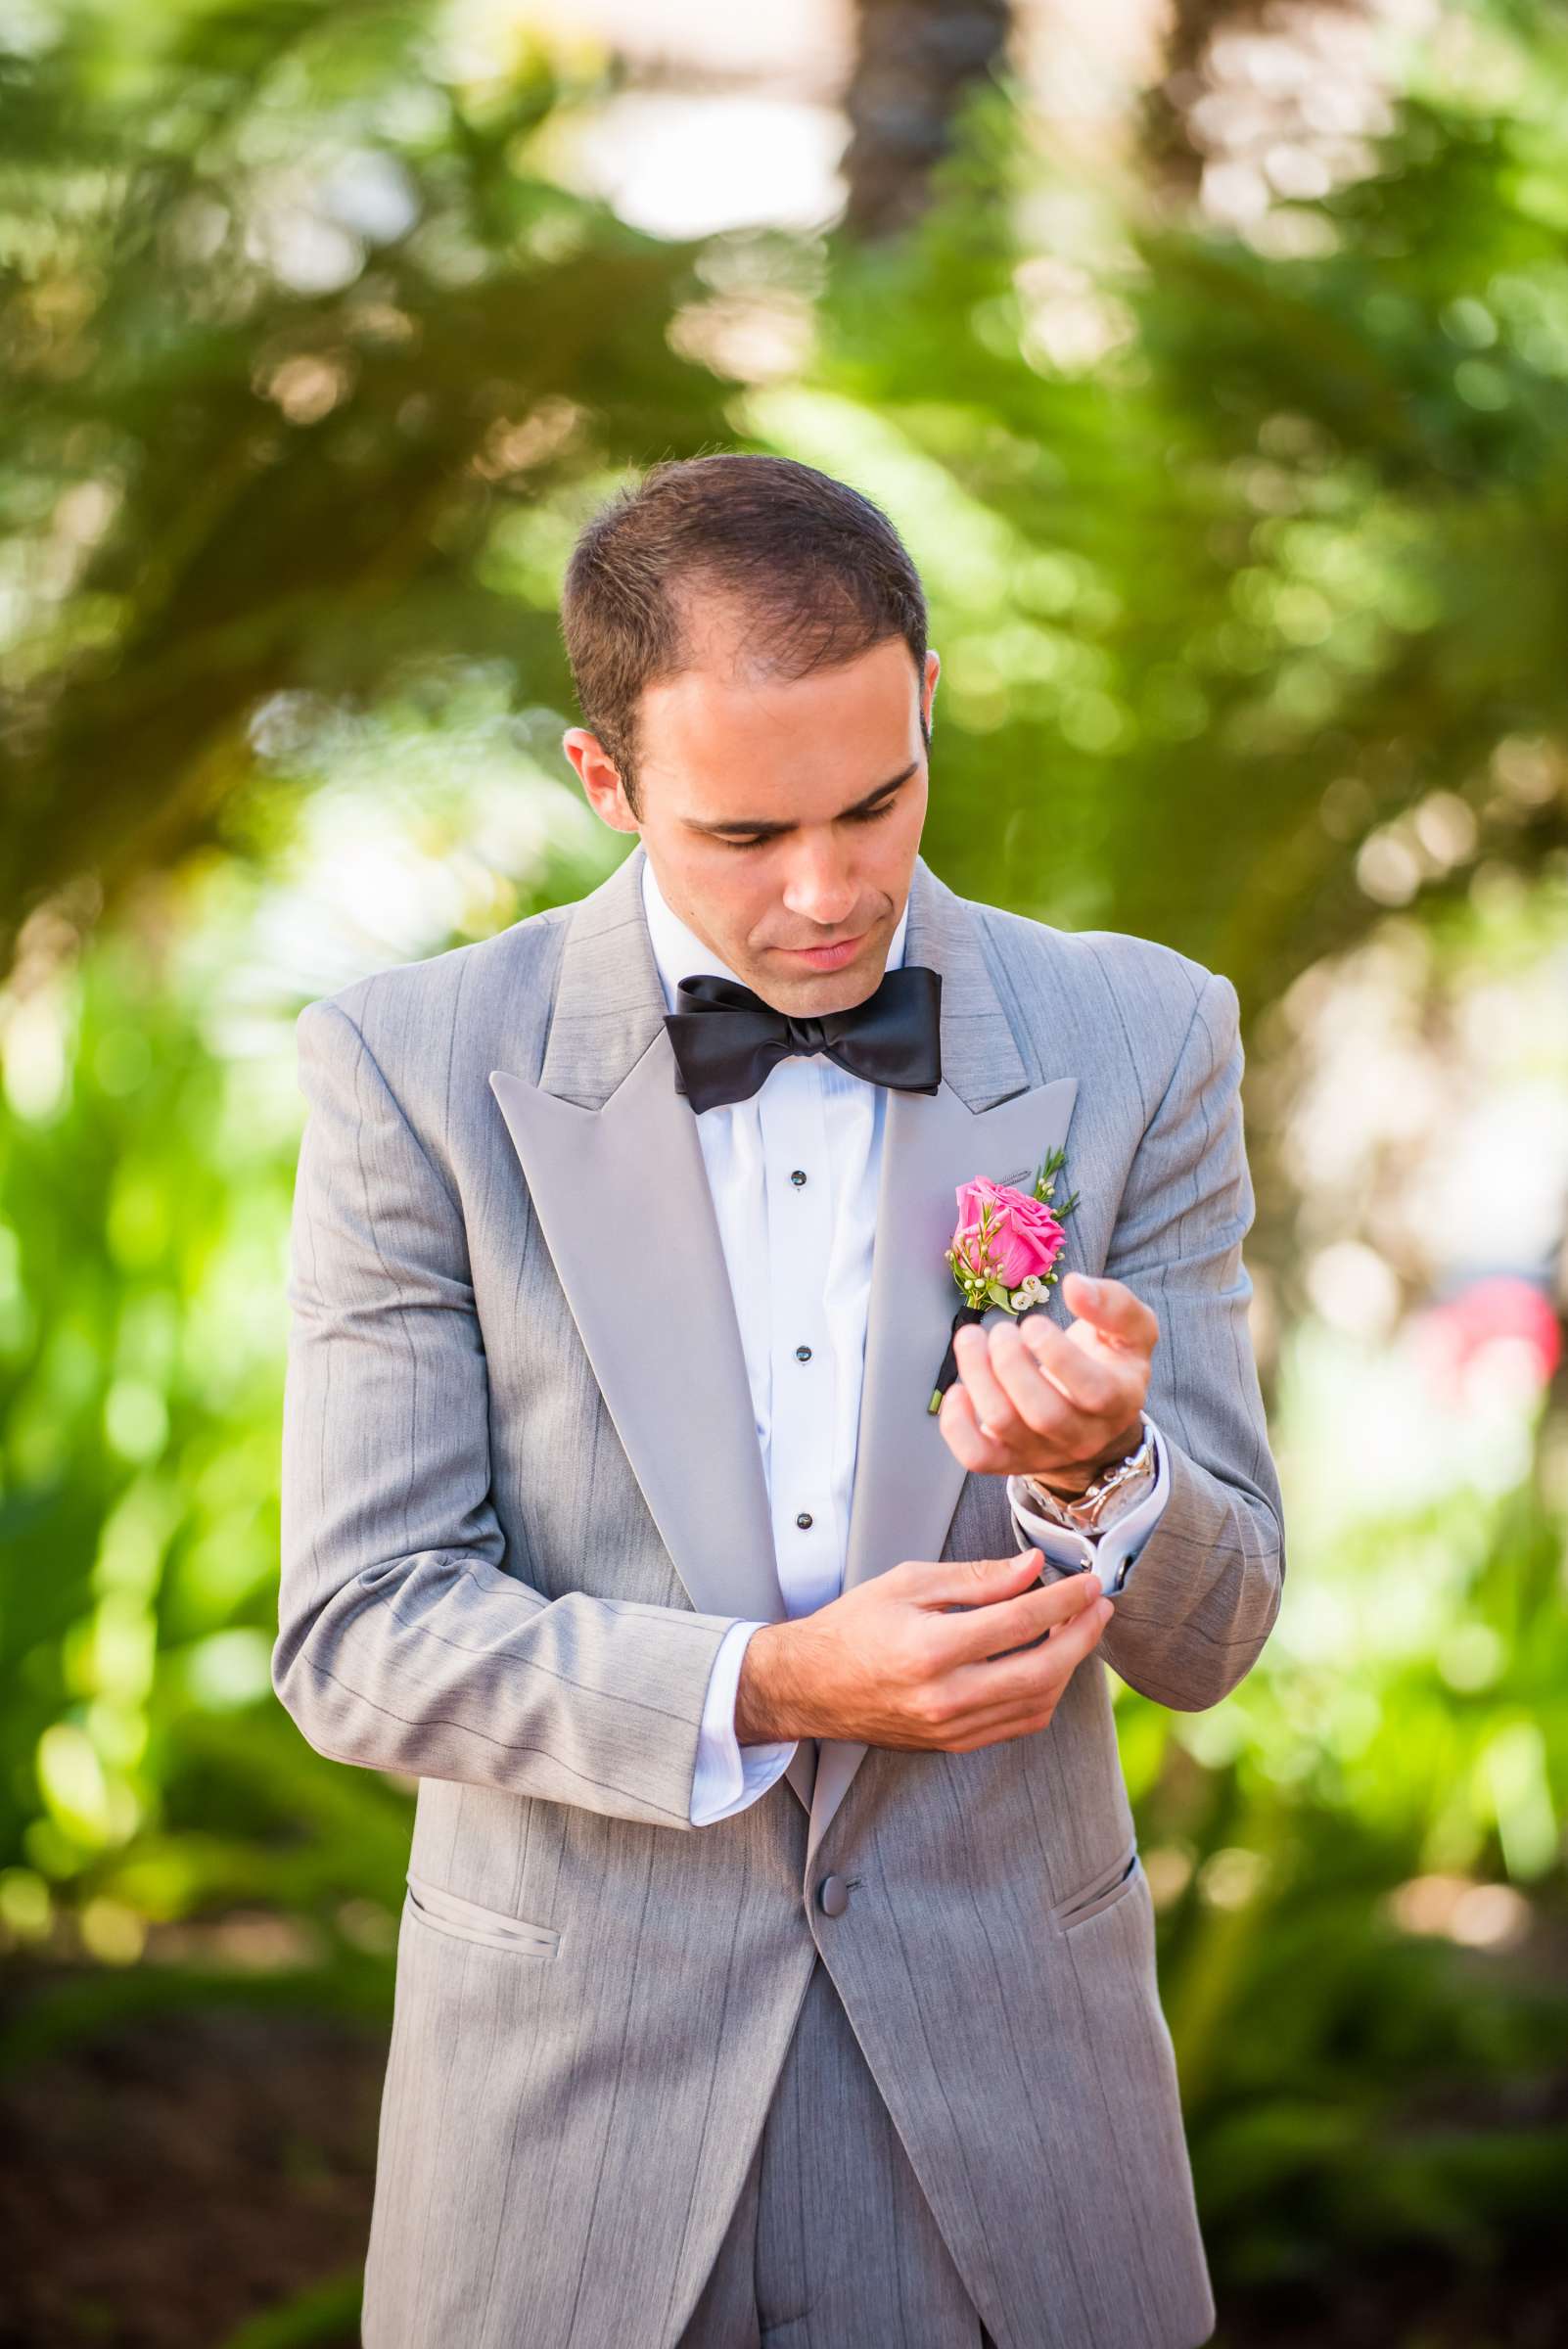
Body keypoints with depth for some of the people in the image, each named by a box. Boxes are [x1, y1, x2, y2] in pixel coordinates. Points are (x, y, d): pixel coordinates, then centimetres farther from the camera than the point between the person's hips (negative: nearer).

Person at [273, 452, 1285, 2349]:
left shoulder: (1139, 1041, -3)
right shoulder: (413, 1069, -7)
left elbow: (1205, 1635, -1)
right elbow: (357, 1637, -10)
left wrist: (1097, 1468, -23)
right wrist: (767, 1688, -24)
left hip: (1004, 2089, 1)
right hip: (576, 2093, -1)